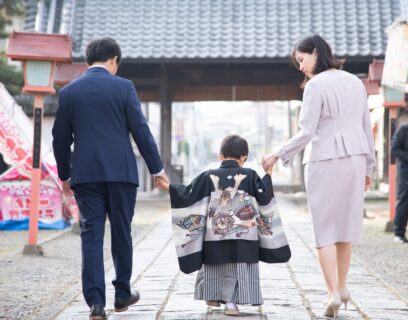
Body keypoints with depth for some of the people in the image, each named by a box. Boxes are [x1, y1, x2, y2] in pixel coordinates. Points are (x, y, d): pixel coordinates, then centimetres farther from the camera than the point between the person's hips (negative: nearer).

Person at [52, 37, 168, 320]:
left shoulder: (68, 92, 6)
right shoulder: (123, 87, -3)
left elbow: (61, 138, 10)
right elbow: (141, 131, -4)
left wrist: (65, 175, 22)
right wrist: (157, 168, 4)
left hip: (85, 174, 2)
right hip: (120, 171, -2)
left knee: (91, 236, 2)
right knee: (121, 233, 11)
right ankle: (122, 293, 22)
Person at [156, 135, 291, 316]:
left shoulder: (209, 177, 0)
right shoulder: (249, 176, -3)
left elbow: (188, 196, -1)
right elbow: (264, 198, -4)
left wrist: (167, 187, 11)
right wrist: (268, 174, 5)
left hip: (215, 236, 2)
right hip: (243, 237, -2)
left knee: (214, 266, 22)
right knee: (238, 270, 1)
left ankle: (214, 297, 33)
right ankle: (231, 301, -12)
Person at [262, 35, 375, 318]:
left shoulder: (316, 85, -10)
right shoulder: (355, 82, 10)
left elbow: (307, 133, -14)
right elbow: (367, 127, 13)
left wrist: (278, 156, -6)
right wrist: (368, 166, 18)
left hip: (325, 161, -6)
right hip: (355, 158, 6)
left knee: (325, 228, -1)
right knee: (346, 222, 14)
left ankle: (334, 293, -8)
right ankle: (341, 287, 21)